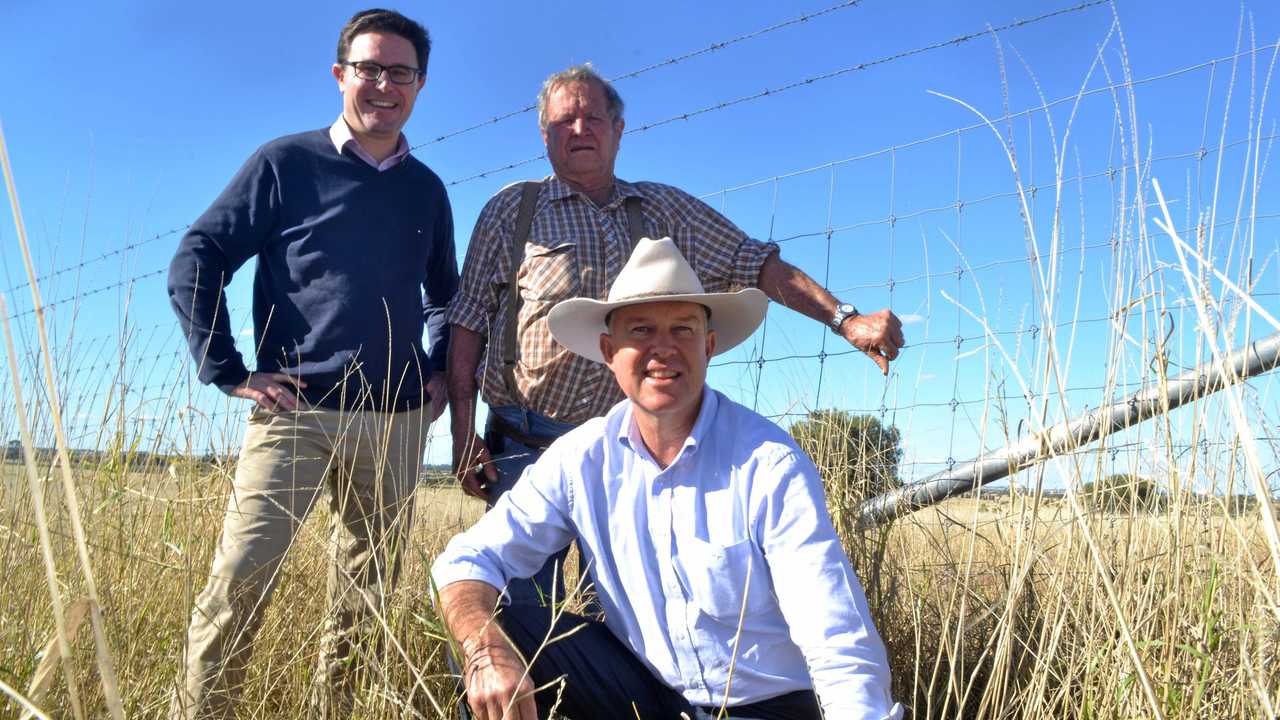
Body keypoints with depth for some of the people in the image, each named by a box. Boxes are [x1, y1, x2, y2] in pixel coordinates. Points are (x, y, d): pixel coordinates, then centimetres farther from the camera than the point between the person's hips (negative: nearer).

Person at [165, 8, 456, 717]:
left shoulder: (427, 190, 14)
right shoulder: (286, 162, 2)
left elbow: (445, 297, 26)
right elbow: (195, 261, 0)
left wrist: (440, 374, 12)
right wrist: (228, 372, -6)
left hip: (397, 423, 4)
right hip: (296, 411, -4)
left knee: (366, 600, 9)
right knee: (239, 581, -12)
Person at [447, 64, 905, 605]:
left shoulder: (665, 209, 13)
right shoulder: (512, 210, 7)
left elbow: (757, 264, 10)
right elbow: (469, 321, 4)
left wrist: (845, 318, -4)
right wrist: (463, 436, -5)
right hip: (529, 450, -2)